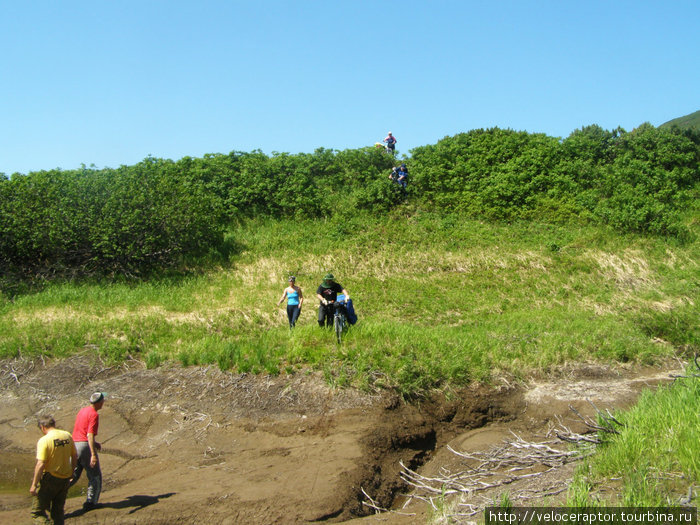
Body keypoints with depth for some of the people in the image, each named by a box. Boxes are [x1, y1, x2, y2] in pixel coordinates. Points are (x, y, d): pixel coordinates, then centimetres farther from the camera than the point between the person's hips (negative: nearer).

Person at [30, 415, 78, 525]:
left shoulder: (44, 440, -16)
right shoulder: (67, 435, 2)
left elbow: (41, 464, -19)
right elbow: (75, 456, 10)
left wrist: (34, 485, -13)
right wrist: (70, 473, 22)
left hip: (50, 478, -6)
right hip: (65, 479, 6)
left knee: (37, 512, 2)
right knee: (58, 511, 19)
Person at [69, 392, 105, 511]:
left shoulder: (82, 410, 15)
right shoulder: (94, 415, -12)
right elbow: (90, 435, -21)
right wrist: (93, 455, -25)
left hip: (74, 445, 8)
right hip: (85, 445, -8)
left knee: (73, 476, 13)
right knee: (95, 476, 8)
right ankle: (91, 502, 10)